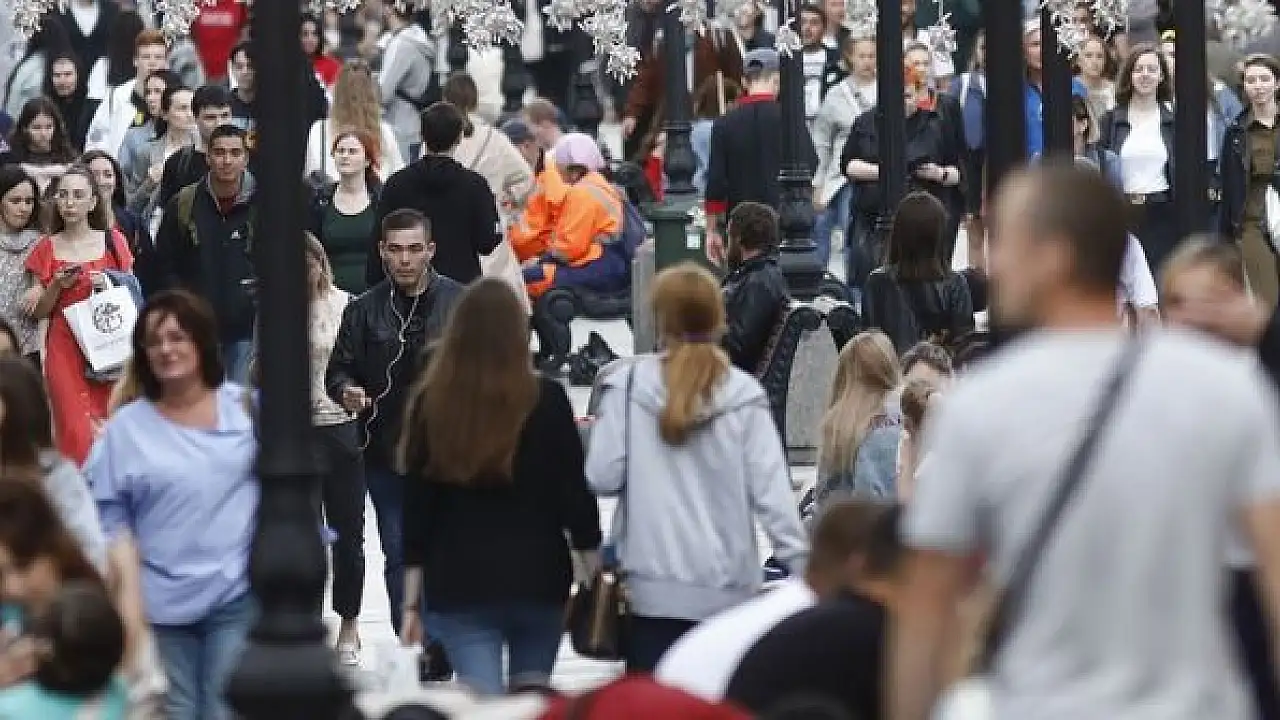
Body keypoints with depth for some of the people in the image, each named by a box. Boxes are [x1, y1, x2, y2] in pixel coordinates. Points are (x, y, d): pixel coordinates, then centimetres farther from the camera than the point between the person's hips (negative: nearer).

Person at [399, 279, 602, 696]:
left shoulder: (430, 403, -2)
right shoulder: (546, 400, -6)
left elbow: (417, 507, 2)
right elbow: (575, 493, -2)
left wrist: (412, 602, 8)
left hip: (457, 585, 0)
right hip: (538, 578, 0)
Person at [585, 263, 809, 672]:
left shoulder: (628, 387, -5)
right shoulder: (744, 396, -3)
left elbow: (602, 478, -5)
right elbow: (771, 490, -6)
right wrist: (802, 566, -1)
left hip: (654, 585, -1)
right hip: (729, 589, 1)